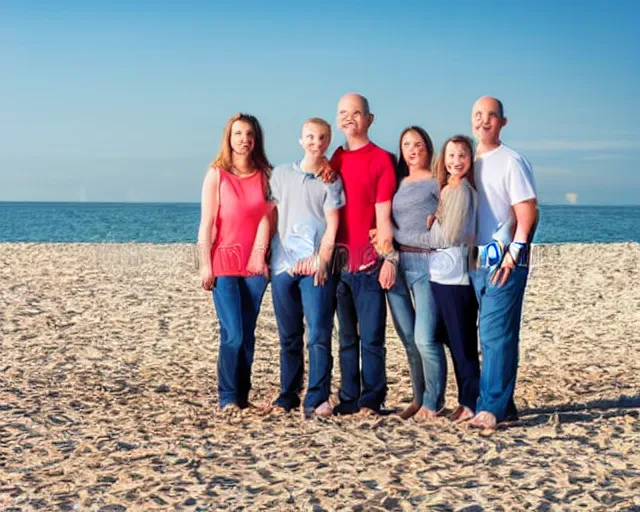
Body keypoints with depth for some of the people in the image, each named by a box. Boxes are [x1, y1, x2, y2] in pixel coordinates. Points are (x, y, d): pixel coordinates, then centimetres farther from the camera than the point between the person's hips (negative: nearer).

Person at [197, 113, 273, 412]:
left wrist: (260, 253, -12)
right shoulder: (216, 174, 0)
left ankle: (243, 396, 14)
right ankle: (228, 397, 2)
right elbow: (206, 223, -3)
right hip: (224, 264, -3)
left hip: (255, 266, 3)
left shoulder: (265, 175, 8)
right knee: (233, 335, -9)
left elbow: (265, 217, 1)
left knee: (248, 335, 6)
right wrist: (205, 265, -8)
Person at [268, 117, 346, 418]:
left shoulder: (331, 180, 6)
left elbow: (332, 224, -1)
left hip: (316, 266, -3)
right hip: (283, 265, 3)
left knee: (318, 335, -10)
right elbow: (270, 215, 14)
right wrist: (263, 254, 5)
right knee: (289, 336, 9)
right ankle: (288, 396, 16)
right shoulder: (281, 173, 14)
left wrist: (322, 260, -12)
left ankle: (317, 400, -11)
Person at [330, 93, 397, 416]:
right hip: (338, 259, 5)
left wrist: (389, 258, -11)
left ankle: (371, 400, 4)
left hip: (368, 261, -5)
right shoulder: (334, 160, 14)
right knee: (347, 337, 10)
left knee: (371, 337, -4)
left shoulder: (380, 159, -1)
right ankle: (349, 399, 16)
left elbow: (383, 215, -6)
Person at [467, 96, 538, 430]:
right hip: (476, 261, 7)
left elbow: (528, 213, -10)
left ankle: (492, 408, -9)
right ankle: (504, 405, 16)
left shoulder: (511, 161, -4)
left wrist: (513, 255, -17)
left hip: (504, 261, -7)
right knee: (490, 334, 9)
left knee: (496, 333, -10)